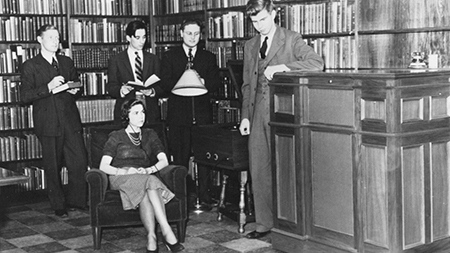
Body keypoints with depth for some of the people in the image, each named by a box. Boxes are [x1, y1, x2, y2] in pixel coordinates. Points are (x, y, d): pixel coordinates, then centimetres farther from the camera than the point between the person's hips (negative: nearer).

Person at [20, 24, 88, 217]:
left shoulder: (67, 62, 16)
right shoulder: (30, 66, 1)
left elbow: (76, 85, 26)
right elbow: (25, 96, -7)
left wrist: (74, 90, 2)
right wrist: (48, 88, -19)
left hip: (70, 120, 4)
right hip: (48, 123, -3)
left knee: (80, 162, -3)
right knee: (53, 167, 4)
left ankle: (75, 200, 15)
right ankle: (59, 205, 19)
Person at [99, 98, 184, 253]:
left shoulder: (150, 135, 20)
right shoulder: (116, 137, 10)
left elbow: (164, 160, 7)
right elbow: (103, 166, -2)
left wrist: (149, 169, -14)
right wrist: (124, 171, -20)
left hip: (146, 177, 3)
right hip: (121, 179, -3)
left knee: (145, 191, -36)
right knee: (149, 183, -36)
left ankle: (152, 237, -47)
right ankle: (167, 233, -45)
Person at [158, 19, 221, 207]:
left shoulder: (208, 57, 15)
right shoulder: (169, 57, 10)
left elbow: (216, 83, 6)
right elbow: (165, 84, -1)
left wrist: (203, 82, -14)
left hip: (203, 115, 1)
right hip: (178, 114, -1)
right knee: (180, 156, -1)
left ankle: (204, 194, 8)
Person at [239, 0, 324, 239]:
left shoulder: (292, 40, -1)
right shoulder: (250, 46, 17)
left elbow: (317, 63, -15)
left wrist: (282, 66, -24)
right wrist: (245, 116, 11)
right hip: (258, 114, 5)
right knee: (258, 170, 4)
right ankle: (264, 224, 14)